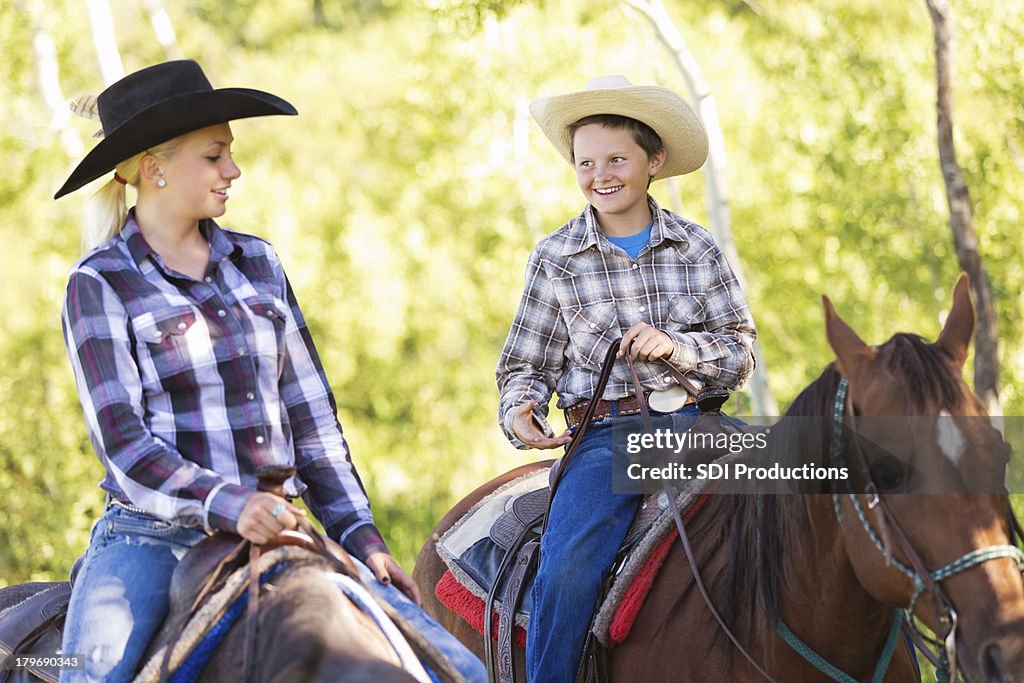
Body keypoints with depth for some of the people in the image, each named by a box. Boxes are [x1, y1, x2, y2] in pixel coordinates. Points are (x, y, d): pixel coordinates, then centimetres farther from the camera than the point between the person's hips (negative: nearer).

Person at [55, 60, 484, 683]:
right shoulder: (100, 284, 0)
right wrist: (228, 504, -26)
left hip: (275, 532, 4)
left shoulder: (256, 264, 14)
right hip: (152, 535, -4)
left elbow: (310, 415, 16)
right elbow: (123, 441, -10)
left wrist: (361, 536, 8)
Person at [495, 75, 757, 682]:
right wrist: (520, 411, -9)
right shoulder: (556, 258, 8)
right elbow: (528, 364, 12)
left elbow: (741, 353, 7)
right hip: (604, 436, -1)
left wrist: (677, 346, -12)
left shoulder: (696, 249, 9)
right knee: (568, 566, -28)